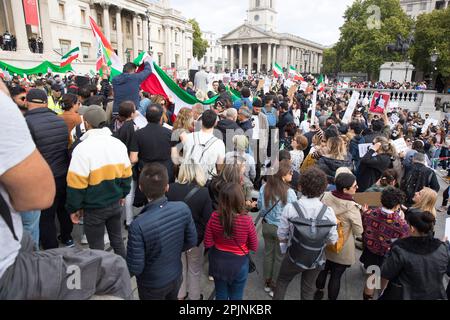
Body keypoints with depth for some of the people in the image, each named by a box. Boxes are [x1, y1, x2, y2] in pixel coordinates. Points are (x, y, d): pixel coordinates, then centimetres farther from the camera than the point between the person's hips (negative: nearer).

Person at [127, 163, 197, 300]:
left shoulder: (138, 225, -34)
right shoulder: (183, 208, -22)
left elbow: (135, 268, -24)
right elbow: (192, 242, -8)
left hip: (152, 285, -3)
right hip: (176, 276, 3)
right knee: (172, 298, 31)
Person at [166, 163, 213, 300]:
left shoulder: (171, 188, -14)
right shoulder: (203, 192, -22)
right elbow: (208, 219, -19)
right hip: (196, 237, -2)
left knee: (179, 267, 25)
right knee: (195, 270, 19)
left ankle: (180, 295, 43)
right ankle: (194, 297, 37)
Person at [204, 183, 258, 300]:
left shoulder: (214, 217, -20)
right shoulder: (247, 220, -26)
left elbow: (208, 244, -9)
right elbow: (254, 247, -12)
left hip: (218, 261, 2)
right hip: (238, 263, -2)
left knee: (220, 295, 24)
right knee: (236, 296, 22)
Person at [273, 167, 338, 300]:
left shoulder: (290, 208, -24)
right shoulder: (328, 212, -21)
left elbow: (281, 236, -13)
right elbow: (332, 240, -9)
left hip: (294, 256, -1)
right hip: (316, 259, 2)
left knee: (282, 281, 25)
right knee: (308, 289, 25)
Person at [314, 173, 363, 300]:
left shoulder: (326, 196, -14)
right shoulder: (352, 206, -28)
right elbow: (359, 232, -17)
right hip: (342, 250, -5)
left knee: (323, 269, 26)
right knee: (336, 276, 15)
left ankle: (319, 292, 48)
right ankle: (331, 298, 35)